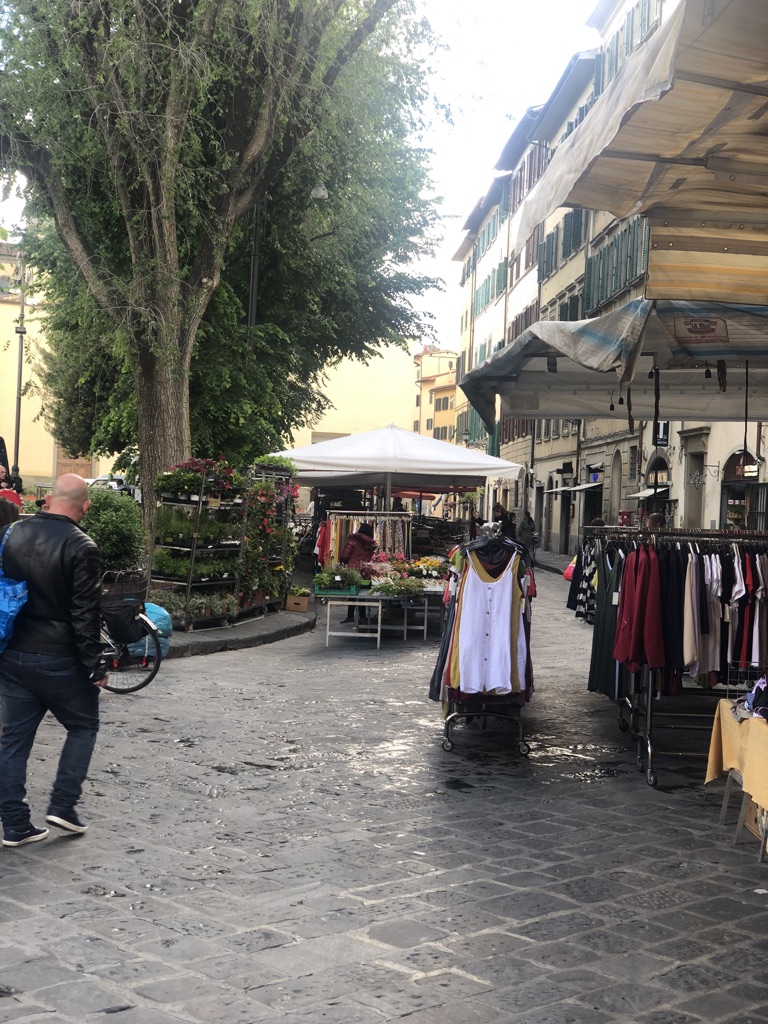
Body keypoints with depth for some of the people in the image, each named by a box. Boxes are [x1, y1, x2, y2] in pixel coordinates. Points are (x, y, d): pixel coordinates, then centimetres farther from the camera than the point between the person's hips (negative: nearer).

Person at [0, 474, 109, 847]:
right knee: (83, 727, 16)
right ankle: (63, 805, 10)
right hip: (59, 659, -5)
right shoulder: (81, 547, -15)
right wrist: (95, 666, -9)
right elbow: (85, 614, -16)